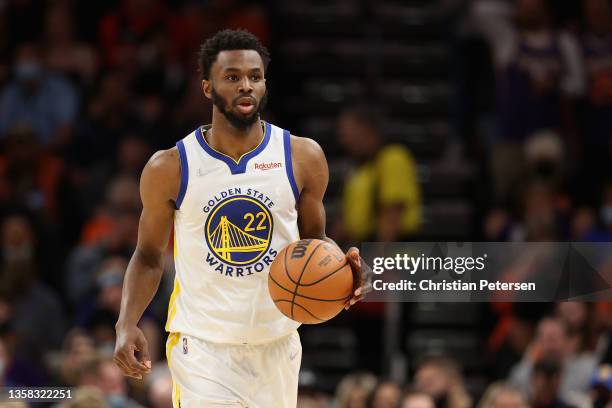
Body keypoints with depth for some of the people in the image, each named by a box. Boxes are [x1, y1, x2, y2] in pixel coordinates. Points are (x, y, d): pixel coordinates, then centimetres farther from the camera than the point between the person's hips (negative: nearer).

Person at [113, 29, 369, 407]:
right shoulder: (169, 169, -6)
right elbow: (149, 256, 5)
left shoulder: (303, 157, -2)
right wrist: (127, 324, -10)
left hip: (277, 345, 3)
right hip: (203, 348, -3)